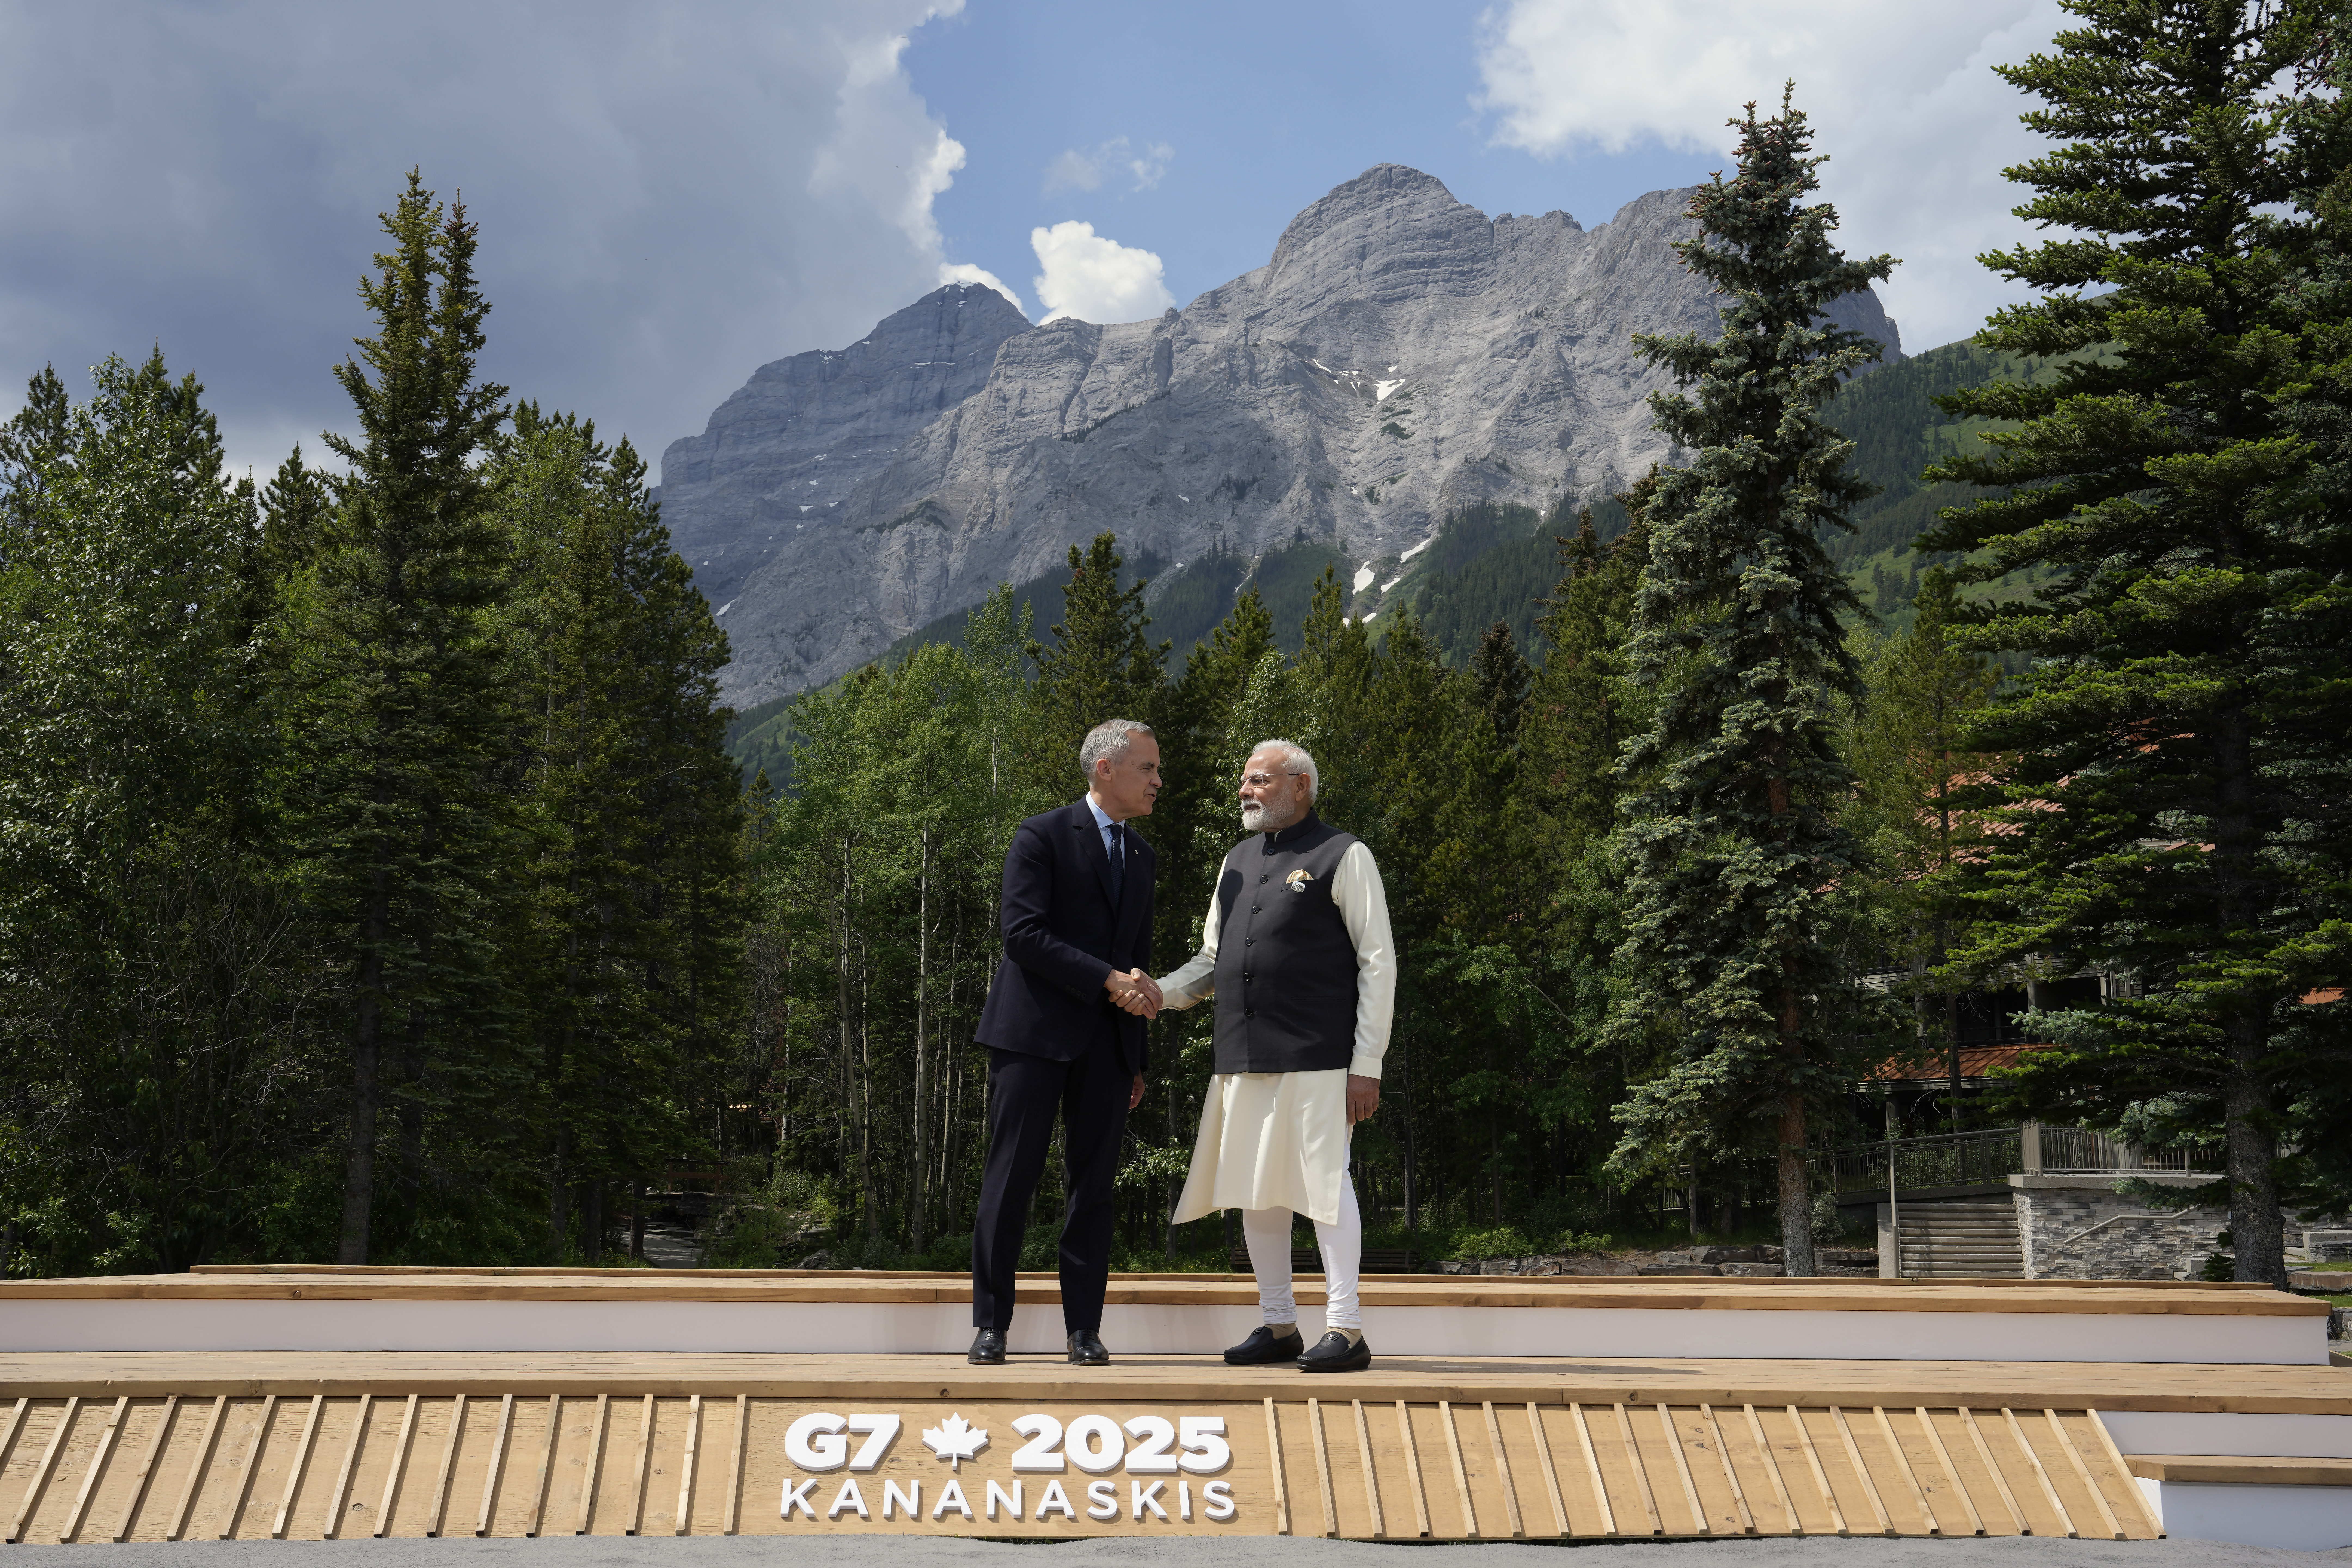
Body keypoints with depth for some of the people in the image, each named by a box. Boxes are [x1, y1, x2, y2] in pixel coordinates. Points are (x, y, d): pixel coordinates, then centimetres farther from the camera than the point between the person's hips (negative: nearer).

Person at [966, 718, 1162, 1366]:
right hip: (1035, 1033, -5)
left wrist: (1137, 1059, 17)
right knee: (1011, 1177, -2)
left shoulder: (1140, 857, 18)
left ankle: (1085, 1330, 9)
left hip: (1107, 1045, 5)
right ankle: (991, 1325, 6)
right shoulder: (1041, 837, -2)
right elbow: (1023, 933, -13)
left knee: (1093, 1184, 4)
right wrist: (1109, 980, -18)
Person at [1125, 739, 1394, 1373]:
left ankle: (1345, 1329, -1)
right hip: (1243, 1058, 7)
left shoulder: (1342, 856, 0)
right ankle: (1278, 1326, 19)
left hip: (1315, 1058, -7)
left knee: (1323, 1183, -8)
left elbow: (1378, 962, -4)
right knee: (1254, 1190, 9)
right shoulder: (1238, 861, 19)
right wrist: (1158, 993, 1)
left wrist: (1367, 1065, -11)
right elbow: (1212, 961, 22)